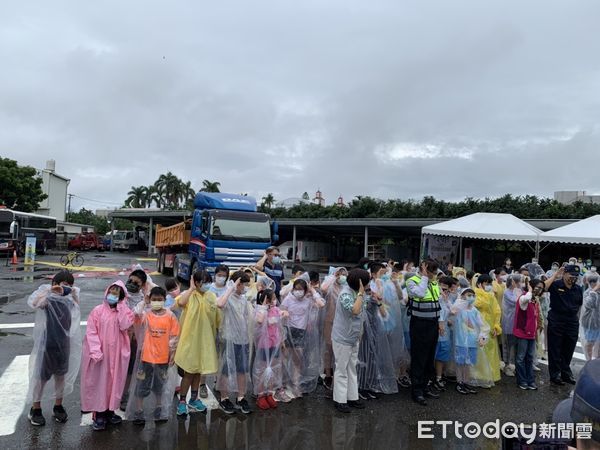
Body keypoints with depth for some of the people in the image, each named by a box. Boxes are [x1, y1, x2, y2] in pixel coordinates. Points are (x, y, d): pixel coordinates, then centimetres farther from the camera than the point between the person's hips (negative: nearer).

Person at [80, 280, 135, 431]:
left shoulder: (125, 311, 3)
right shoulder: (98, 310, -4)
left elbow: (125, 326, -15)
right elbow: (91, 332, -7)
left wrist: (120, 308, -15)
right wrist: (95, 350, -16)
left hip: (117, 353, 2)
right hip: (100, 353, -2)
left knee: (114, 381, 11)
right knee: (99, 382, 4)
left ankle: (110, 410, 26)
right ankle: (99, 414, 15)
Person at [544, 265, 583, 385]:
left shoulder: (578, 289, 6)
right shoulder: (556, 285, -9)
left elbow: (579, 306, 15)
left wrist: (577, 320, 10)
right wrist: (555, 275, -23)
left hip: (573, 323, 5)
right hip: (556, 322, -5)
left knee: (568, 351, 16)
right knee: (555, 350, 6)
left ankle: (566, 373, 32)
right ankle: (555, 374, 18)